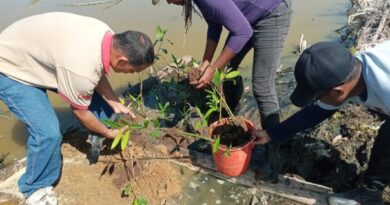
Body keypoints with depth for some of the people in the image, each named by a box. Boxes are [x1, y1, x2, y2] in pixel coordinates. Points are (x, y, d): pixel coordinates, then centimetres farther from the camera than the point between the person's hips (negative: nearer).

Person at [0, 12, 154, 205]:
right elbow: (81, 113, -20)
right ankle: (36, 188, 9)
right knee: (48, 132, -19)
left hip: (37, 50, 8)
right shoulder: (83, 68, -40)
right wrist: (109, 133, -5)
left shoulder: (109, 36, -17)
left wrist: (116, 105, -2)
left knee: (94, 95, 7)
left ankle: (99, 137, 32)